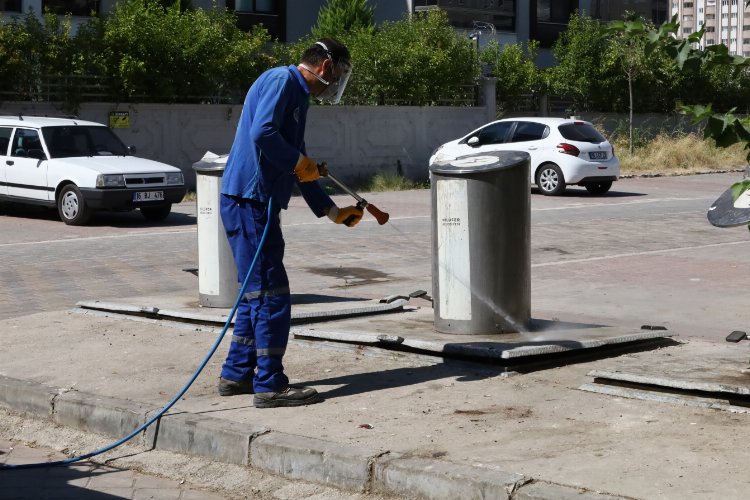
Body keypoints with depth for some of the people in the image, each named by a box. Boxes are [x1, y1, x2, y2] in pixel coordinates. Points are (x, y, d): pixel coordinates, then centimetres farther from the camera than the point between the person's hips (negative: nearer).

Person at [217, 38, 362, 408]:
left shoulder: (298, 95, 21)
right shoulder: (282, 80, -9)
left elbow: (299, 165, 27)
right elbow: (262, 132, -26)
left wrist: (333, 211, 26)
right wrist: (299, 163, -13)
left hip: (256, 205, 10)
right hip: (249, 201, -10)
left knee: (258, 292, 16)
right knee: (271, 294, -7)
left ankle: (236, 375, 23)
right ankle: (270, 385, -3)